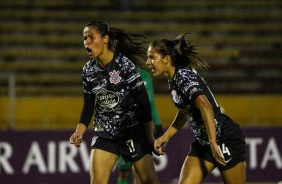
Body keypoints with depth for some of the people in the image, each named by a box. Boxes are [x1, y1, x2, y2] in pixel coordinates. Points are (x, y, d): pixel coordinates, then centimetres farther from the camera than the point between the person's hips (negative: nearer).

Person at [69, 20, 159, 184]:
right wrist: (80, 131, -3)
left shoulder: (124, 64, -14)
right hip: (104, 133, 4)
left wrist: (150, 135, -10)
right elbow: (89, 105, 11)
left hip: (133, 132, -4)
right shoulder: (88, 70, 1)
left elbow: (143, 101, -12)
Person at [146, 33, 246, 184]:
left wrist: (213, 143, -36)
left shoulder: (183, 75, -20)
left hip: (227, 139, -9)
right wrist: (166, 136, 18)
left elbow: (205, 107, -32)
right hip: (203, 142, 9)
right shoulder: (173, 80, 8)